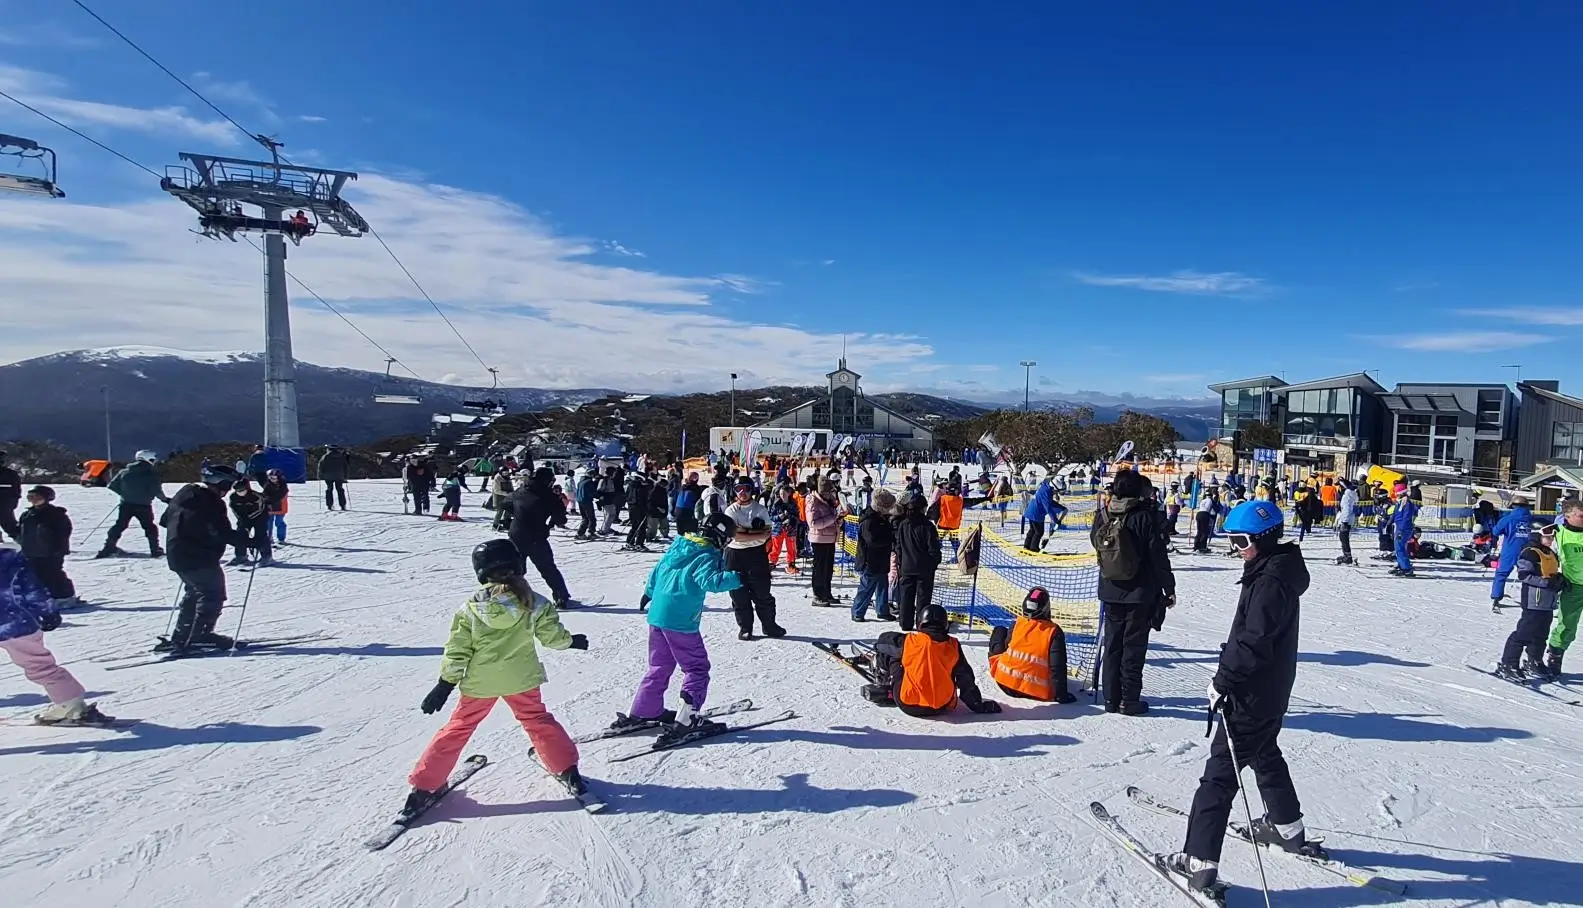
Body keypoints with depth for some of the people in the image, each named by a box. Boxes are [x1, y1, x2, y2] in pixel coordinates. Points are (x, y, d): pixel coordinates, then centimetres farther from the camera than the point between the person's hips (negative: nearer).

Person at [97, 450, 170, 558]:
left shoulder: (125, 471, 7)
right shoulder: (152, 474, -7)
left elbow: (113, 486, 9)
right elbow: (157, 491, -11)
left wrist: (125, 494, 22)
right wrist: (165, 499, 5)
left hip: (126, 504, 3)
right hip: (143, 505, -3)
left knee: (119, 525, 14)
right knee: (149, 526, 8)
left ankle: (108, 548, 10)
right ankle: (155, 550, 5)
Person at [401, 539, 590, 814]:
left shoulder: (470, 610, -10)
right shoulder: (535, 604, -11)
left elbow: (457, 652, -6)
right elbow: (554, 636, -2)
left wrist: (444, 685, 4)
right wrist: (573, 641, 18)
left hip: (479, 683, 0)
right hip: (522, 680, 1)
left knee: (458, 729, 16)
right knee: (538, 721, 19)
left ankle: (424, 786, 20)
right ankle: (568, 770, 21)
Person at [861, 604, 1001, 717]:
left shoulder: (909, 640, -6)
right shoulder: (953, 645, -1)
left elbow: (882, 642, 11)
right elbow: (965, 678, 4)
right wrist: (979, 705, 15)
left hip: (908, 705, -2)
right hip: (942, 707, 2)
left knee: (893, 657, 14)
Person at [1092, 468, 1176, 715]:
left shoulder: (1103, 516, -1)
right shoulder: (1145, 516, -15)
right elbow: (1158, 556, -11)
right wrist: (1169, 588, -2)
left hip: (1110, 592, 4)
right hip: (1140, 593, -4)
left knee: (1112, 644, 13)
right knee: (1134, 646, 4)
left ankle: (1111, 698, 17)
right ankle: (1130, 700, 9)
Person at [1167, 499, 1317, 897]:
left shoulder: (1270, 582, -24)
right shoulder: (1278, 572, 8)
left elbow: (1253, 643, -28)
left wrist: (1223, 679, -20)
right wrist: (1230, 672, 18)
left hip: (1253, 695, -11)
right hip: (1272, 691, 11)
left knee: (1221, 772, -8)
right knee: (1266, 756, 30)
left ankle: (1199, 861, -5)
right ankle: (1287, 828, 50)